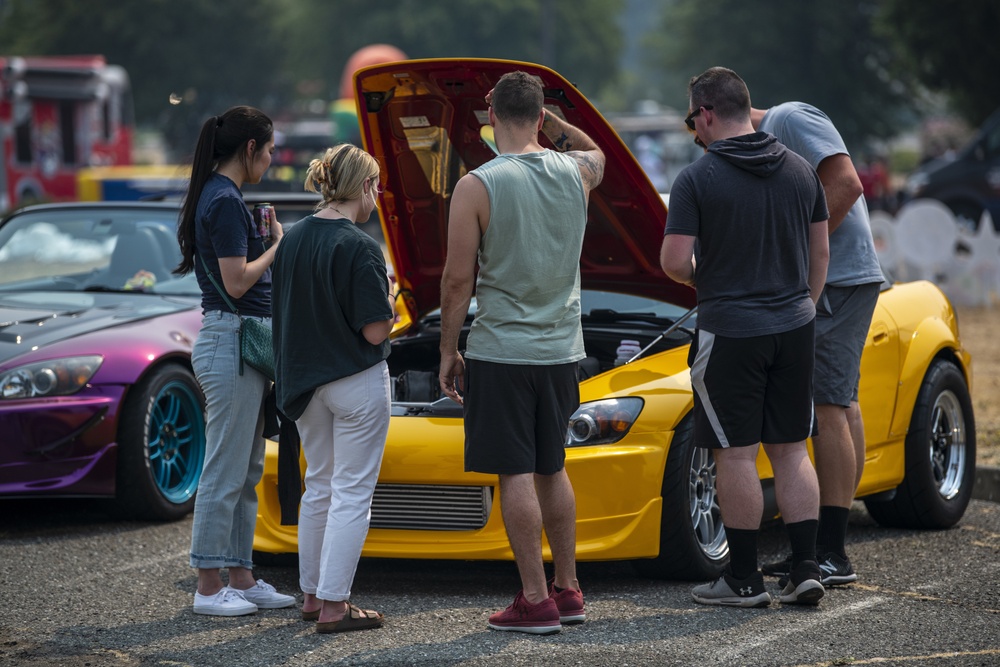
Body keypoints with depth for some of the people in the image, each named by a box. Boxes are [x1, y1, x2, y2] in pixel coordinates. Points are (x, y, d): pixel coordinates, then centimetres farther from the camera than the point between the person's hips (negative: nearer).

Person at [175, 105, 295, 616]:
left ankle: (241, 577, 18)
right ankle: (209, 586, -1)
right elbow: (236, 282, -19)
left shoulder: (218, 197, 16)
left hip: (244, 343, 11)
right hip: (230, 340, -11)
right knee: (225, 471, -6)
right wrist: (277, 245, -6)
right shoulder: (225, 201, -15)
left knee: (247, 470, 13)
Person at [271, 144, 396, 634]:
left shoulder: (292, 239, 4)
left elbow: (286, 311, 10)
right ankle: (333, 605, -2)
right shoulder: (359, 248, -19)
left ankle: (312, 594, 23)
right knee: (352, 492, -1)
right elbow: (376, 330, -19)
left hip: (306, 382, 7)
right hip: (357, 382, -7)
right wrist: (391, 302, 1)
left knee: (318, 486, 18)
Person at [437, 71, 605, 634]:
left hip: (501, 350, -5)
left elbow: (458, 281, -10)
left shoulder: (477, 186, -12)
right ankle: (568, 589, 22)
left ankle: (536, 601, -2)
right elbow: (594, 150, 31)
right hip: (562, 348, 5)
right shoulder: (576, 172, 2)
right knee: (551, 469, 17)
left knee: (517, 475, -2)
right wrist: (547, 117, 20)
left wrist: (448, 351, 0)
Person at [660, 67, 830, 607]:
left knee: (736, 455, 2)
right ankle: (805, 570, 8)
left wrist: (702, 280, 8)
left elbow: (674, 262, -13)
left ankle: (744, 579, 7)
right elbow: (819, 251, 11)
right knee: (791, 450, 11)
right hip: (794, 326, 5)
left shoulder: (697, 179, -11)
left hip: (730, 332, -5)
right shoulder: (799, 170, 6)